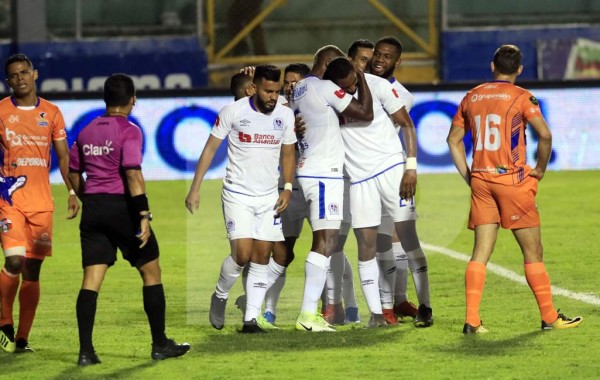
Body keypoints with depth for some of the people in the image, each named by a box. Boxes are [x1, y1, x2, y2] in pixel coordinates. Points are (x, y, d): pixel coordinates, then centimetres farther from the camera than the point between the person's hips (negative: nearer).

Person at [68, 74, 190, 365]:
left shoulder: (87, 132, 11)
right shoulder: (129, 131, -8)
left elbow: (74, 174, 16)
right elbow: (133, 174, -18)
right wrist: (144, 215, -19)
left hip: (92, 209, 5)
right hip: (121, 206, -5)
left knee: (91, 279, 1)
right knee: (151, 272, 10)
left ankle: (86, 351, -6)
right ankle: (160, 345, 13)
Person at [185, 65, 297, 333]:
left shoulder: (285, 115, 1)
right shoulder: (233, 112, -10)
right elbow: (210, 149, -3)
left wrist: (287, 188, 0)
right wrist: (195, 189, -5)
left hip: (269, 198, 4)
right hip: (237, 195, -4)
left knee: (262, 258, -1)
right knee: (242, 255, -13)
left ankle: (251, 319, 1)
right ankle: (220, 296, 15)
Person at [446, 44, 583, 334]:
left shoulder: (472, 97, 9)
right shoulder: (521, 97, -7)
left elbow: (453, 139, 14)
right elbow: (545, 135, -18)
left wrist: (469, 177, 15)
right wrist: (539, 171, -4)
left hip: (481, 182, 4)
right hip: (513, 180, -4)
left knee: (481, 252, 4)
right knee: (533, 252, 4)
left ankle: (472, 321, -5)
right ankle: (549, 318, 9)